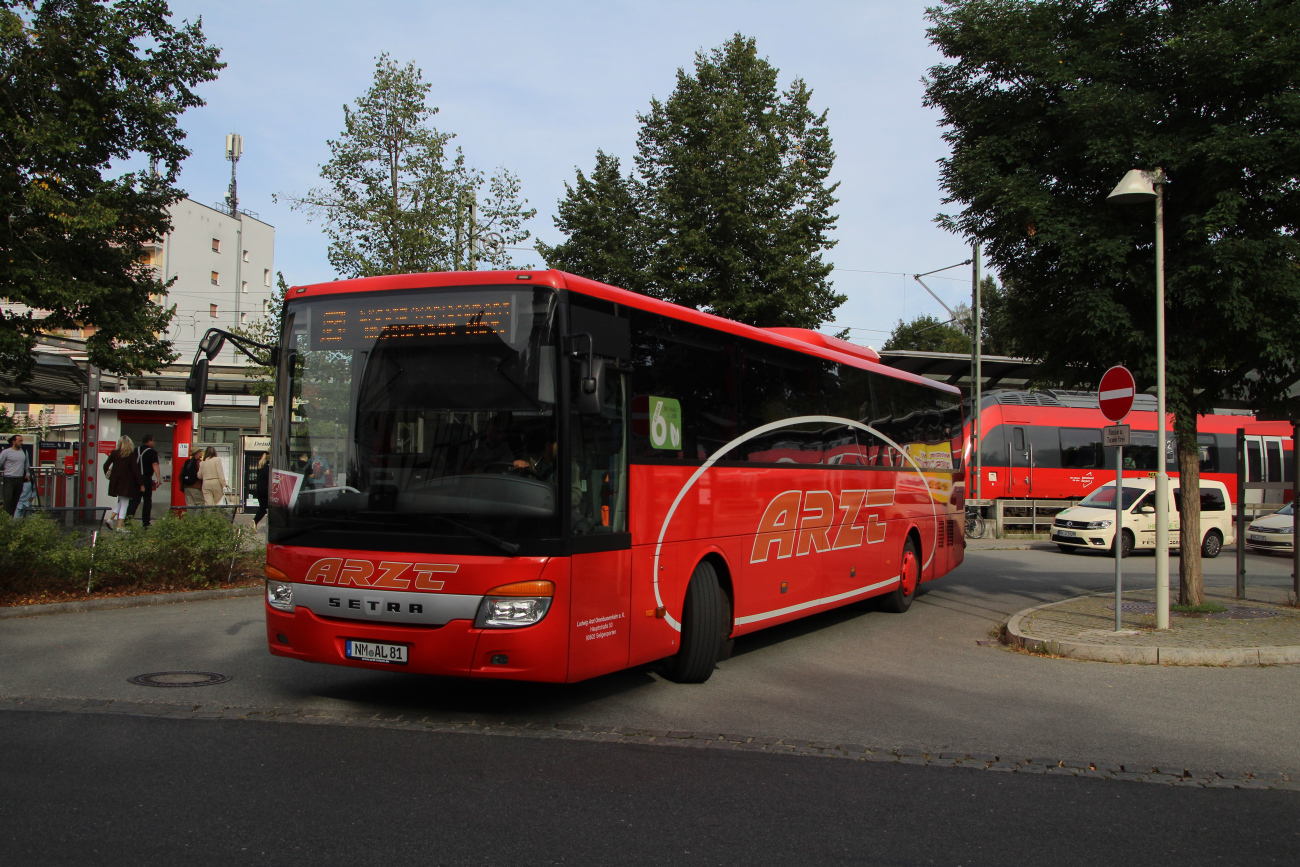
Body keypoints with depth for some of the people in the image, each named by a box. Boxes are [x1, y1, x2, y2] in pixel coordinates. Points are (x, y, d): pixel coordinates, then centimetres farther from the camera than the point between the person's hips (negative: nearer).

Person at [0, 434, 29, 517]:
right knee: (8, 499, -11)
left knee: (16, 500, 4)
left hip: (19, 479, 4)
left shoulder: (24, 452, 12)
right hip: (9, 480, -4)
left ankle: (12, 516, 8)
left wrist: (26, 474, 20)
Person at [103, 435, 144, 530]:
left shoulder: (114, 453, 1)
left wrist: (107, 473, 29)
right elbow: (135, 470, -10)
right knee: (124, 504, 2)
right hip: (126, 483, -4)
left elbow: (106, 465, 6)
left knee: (121, 502, 22)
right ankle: (119, 526, -3)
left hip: (115, 482, 4)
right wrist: (141, 484, -7)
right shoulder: (131, 455, -8)